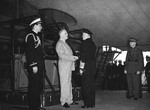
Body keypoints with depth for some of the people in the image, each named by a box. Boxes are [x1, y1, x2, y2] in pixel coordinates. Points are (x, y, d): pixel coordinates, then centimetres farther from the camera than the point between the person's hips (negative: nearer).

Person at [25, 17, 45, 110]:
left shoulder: (36, 36, 21)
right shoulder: (30, 36, -8)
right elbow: (29, 52, -17)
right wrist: (33, 65, -21)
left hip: (39, 65, 10)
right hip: (34, 66, -10)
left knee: (39, 87, 13)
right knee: (34, 87, -5)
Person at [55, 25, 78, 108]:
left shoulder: (65, 43, 20)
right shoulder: (59, 43, -9)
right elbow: (61, 55, -18)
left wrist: (74, 57, 7)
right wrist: (73, 57, -18)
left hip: (69, 66, 9)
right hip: (63, 66, -9)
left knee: (69, 83, 11)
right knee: (64, 84, -4)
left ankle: (69, 100, 17)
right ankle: (63, 102, 3)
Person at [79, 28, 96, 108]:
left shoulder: (85, 43, -10)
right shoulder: (92, 43, 15)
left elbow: (83, 57, -16)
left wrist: (81, 68, -13)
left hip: (86, 67, -8)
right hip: (93, 67, 8)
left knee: (86, 86, -3)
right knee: (91, 85, 11)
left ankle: (87, 104, 0)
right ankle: (92, 103, 17)